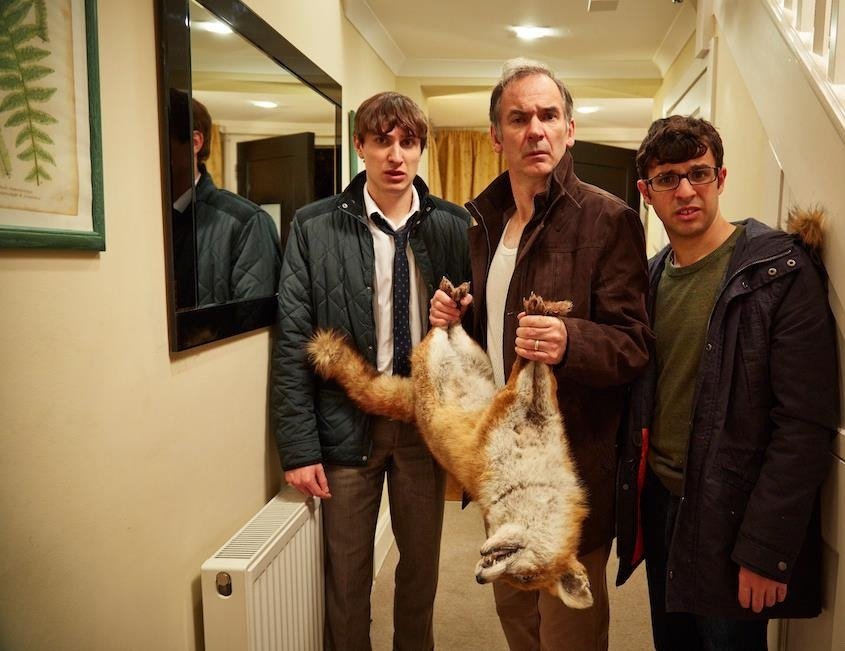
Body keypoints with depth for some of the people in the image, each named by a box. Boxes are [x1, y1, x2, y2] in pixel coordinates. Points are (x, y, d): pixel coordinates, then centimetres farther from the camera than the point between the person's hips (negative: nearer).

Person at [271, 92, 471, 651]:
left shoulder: (454, 226, -1)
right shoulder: (316, 227, -5)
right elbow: (294, 342, -6)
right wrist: (298, 446, -8)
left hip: (427, 421, 2)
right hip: (348, 422, -1)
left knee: (423, 564, 17)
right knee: (347, 571, 12)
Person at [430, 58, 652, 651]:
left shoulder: (608, 219, -12)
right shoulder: (484, 219, 9)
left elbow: (634, 345, -14)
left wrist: (569, 341, -34)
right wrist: (454, 315, -1)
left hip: (571, 463, -6)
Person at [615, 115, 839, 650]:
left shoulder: (782, 272, -13)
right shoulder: (650, 276, 5)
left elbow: (805, 424, -17)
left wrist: (763, 550, -18)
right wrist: (631, 495, 2)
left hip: (727, 521, -5)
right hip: (657, 502, 5)